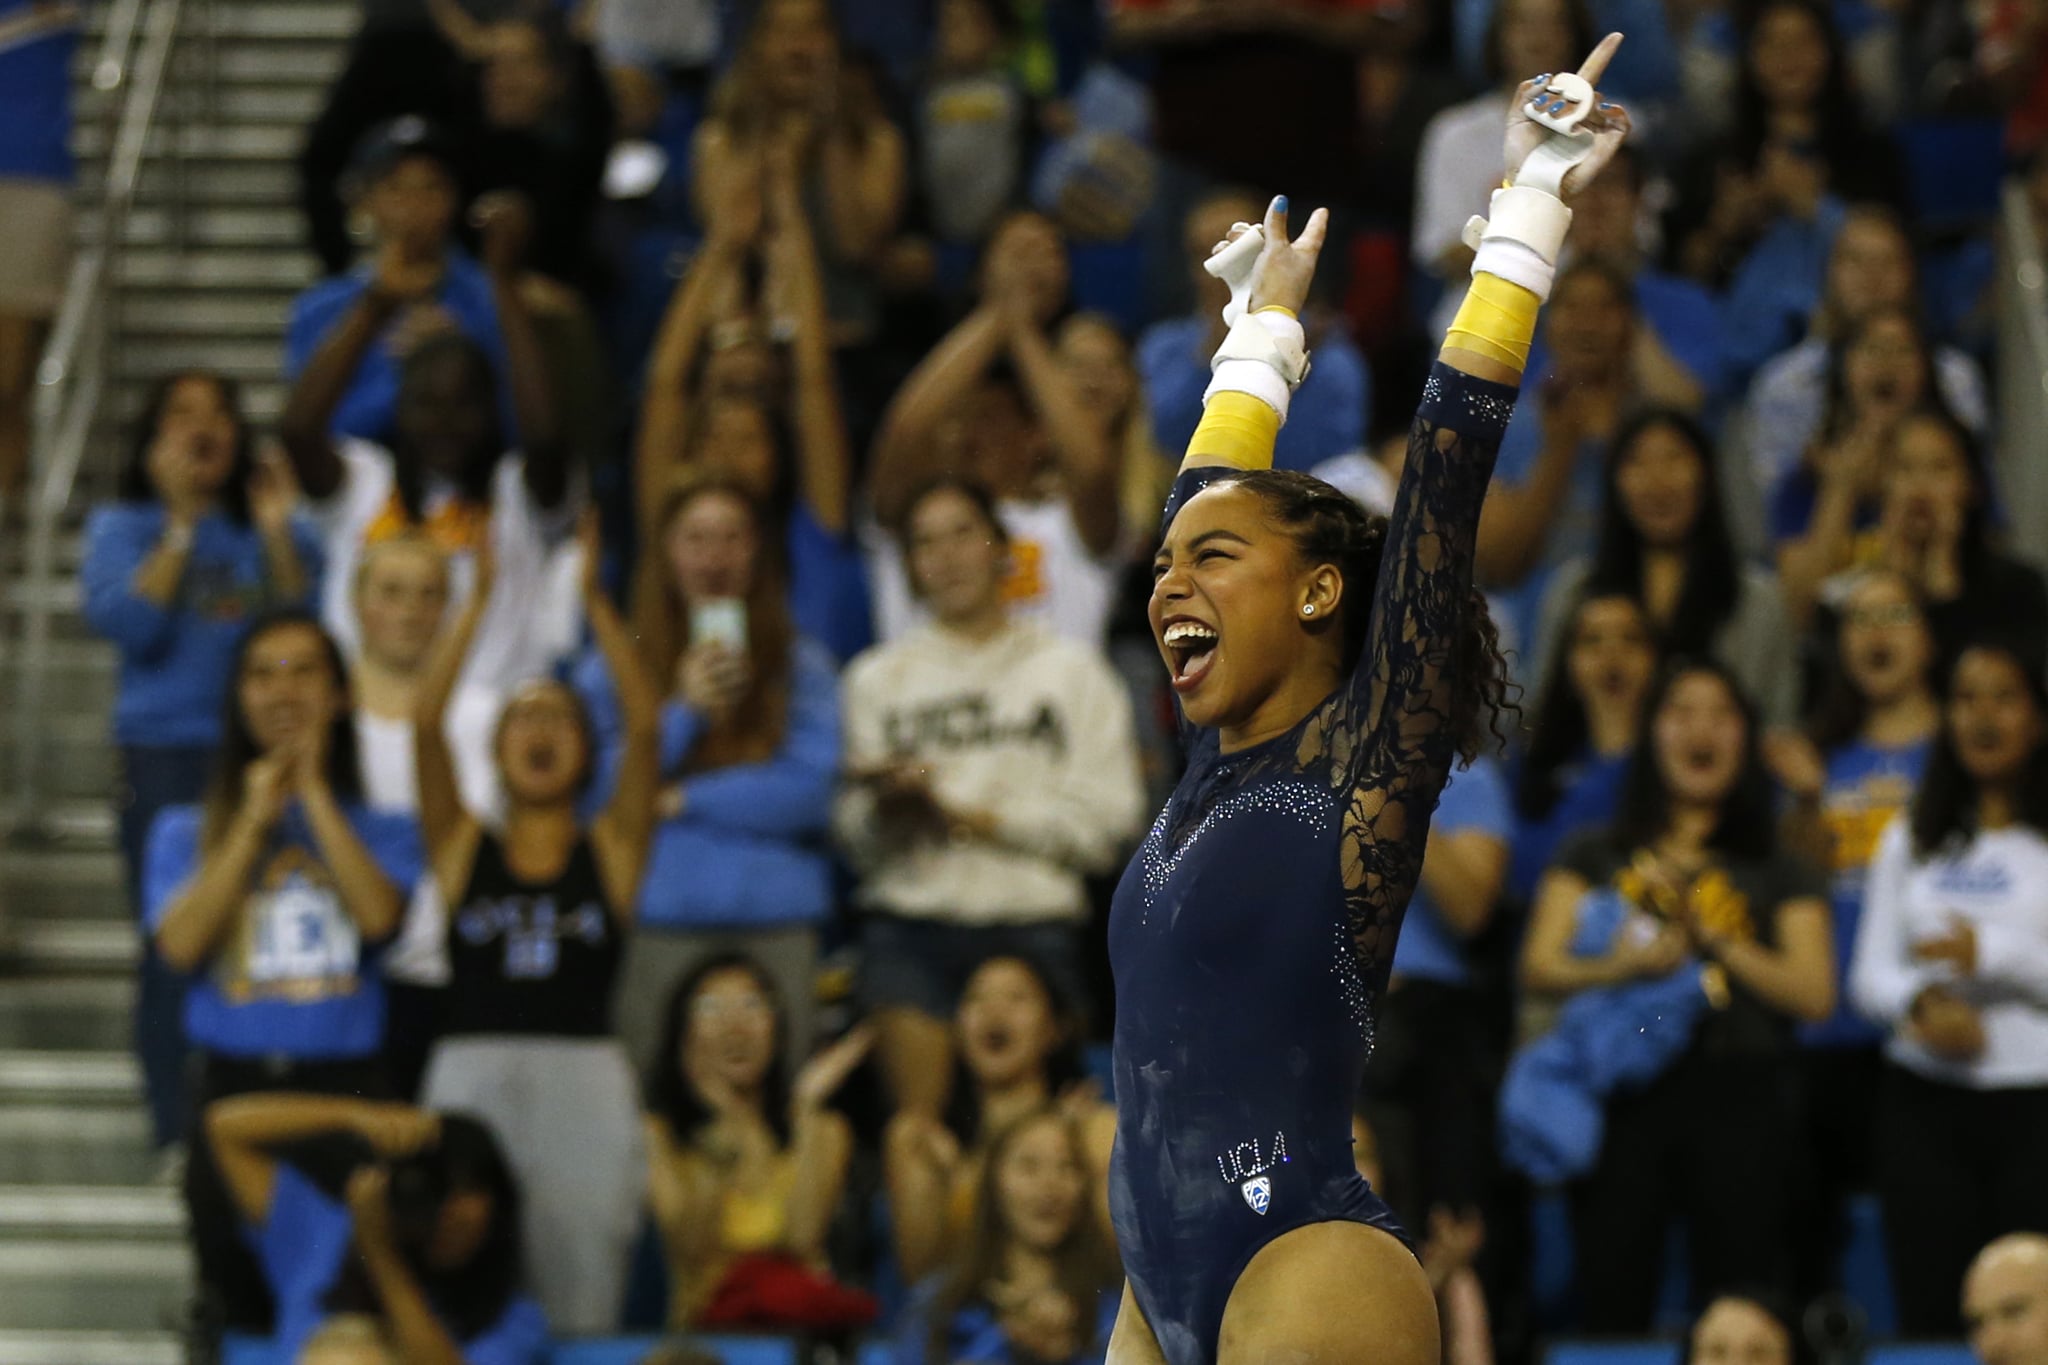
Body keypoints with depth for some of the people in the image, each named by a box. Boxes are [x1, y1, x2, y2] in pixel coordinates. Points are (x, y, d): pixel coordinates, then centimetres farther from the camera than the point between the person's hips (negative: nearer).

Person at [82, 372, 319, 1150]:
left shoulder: (271, 529, 15)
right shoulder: (122, 527, 10)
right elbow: (125, 622, -8)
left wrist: (276, 533, -4)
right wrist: (180, 524, -7)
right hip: (165, 756, -1)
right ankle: (179, 1133, 0)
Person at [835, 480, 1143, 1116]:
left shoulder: (1069, 669, 10)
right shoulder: (878, 677, 15)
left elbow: (1106, 823, -1)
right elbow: (856, 841, 8)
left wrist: (965, 816, -5)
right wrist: (887, 806, -15)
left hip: (1033, 926, -1)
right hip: (911, 927, 1)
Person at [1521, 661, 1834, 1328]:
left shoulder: (1779, 874, 15)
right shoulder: (1594, 858, 17)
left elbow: (1813, 995, 5)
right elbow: (1539, 966, 7)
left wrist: (1711, 938, -2)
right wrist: (1620, 964, -11)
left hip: (1738, 1102, 0)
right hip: (1624, 1095, 1)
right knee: (1609, 1304, -5)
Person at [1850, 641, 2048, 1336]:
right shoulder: (1911, 840, 16)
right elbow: (1870, 972, 11)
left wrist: (1991, 954, -15)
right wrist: (1922, 1003, -8)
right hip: (1926, 1102, 4)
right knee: (1928, 1311, -1)